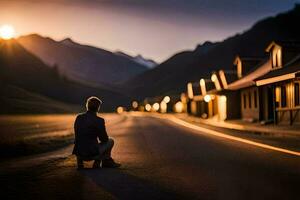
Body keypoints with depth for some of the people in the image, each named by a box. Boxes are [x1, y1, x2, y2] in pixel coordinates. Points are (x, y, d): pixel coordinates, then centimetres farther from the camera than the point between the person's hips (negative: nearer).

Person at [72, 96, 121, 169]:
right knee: (110, 141, 17)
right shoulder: (99, 121, -13)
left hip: (79, 153, 6)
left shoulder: (78, 117, 3)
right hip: (92, 153, -6)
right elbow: (104, 139, -3)